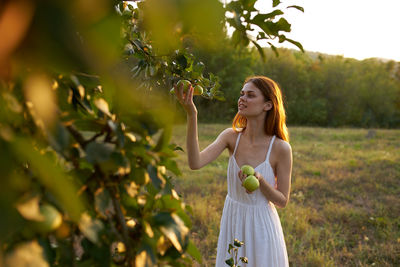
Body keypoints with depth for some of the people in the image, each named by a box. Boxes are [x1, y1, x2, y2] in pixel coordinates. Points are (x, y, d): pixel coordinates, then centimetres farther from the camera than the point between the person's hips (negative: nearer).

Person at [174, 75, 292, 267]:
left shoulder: (280, 148, -16)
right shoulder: (232, 136, -9)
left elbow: (283, 201, -9)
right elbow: (195, 163, -25)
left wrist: (259, 180, -28)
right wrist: (191, 115, -32)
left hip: (261, 225, -3)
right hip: (232, 221, 3)